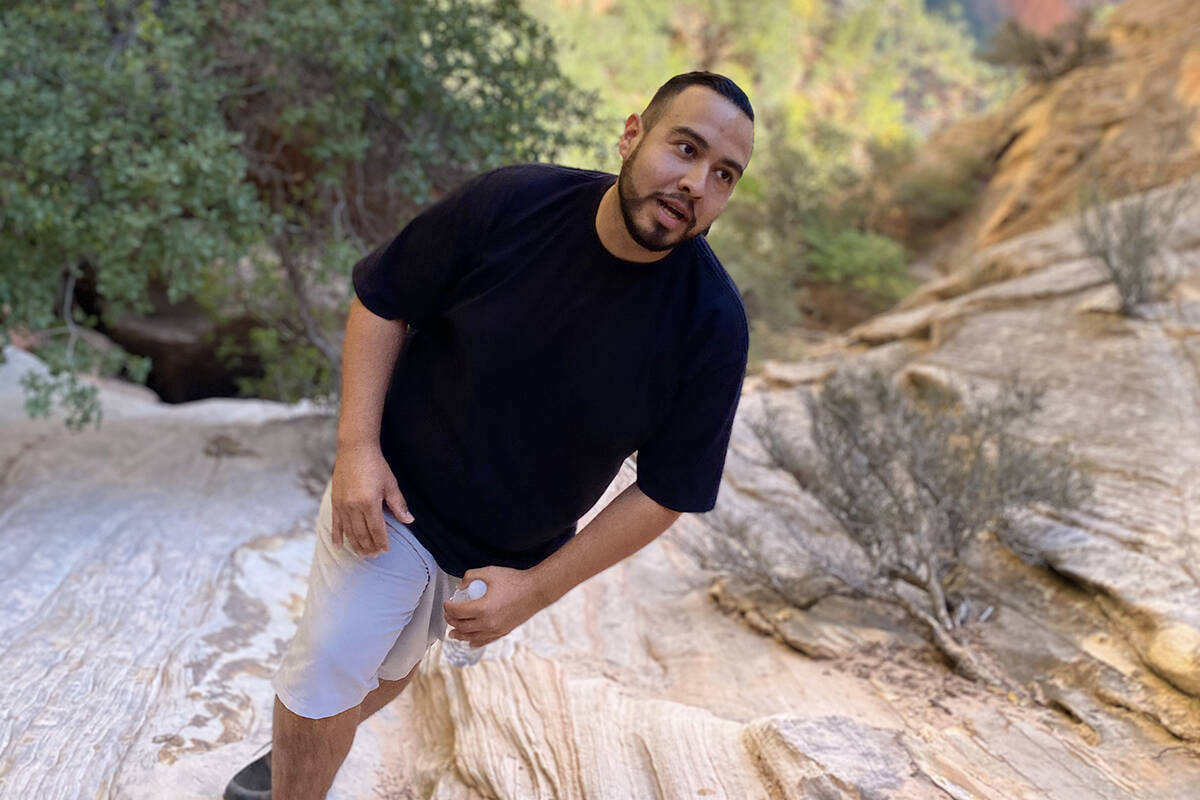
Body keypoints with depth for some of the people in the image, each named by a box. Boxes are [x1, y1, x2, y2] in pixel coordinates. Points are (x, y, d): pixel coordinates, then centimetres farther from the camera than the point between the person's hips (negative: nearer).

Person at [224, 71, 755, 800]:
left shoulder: (712, 323, -22)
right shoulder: (510, 204, -22)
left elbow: (668, 491, -14)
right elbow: (383, 302, -8)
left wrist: (536, 589, -16)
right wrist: (357, 444, -18)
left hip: (513, 549, 2)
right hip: (391, 496, -1)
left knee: (393, 665, 22)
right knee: (327, 673, -2)